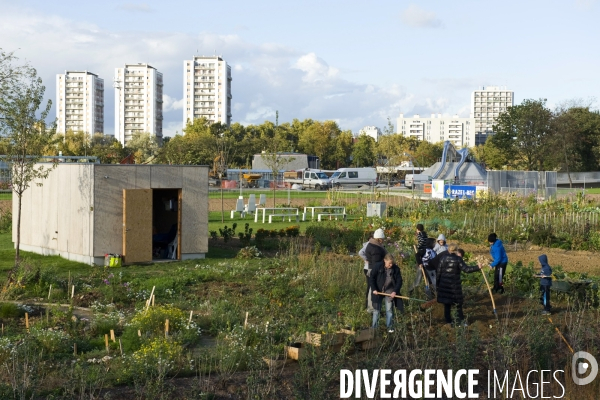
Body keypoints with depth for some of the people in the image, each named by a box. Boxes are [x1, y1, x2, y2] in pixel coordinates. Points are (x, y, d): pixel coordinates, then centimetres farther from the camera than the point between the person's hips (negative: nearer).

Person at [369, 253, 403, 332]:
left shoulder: (396, 269, -5)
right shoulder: (378, 267, -11)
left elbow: (399, 281, -1)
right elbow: (371, 278, -4)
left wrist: (395, 291, -12)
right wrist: (374, 289, -10)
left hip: (390, 292, 1)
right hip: (378, 291, -1)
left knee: (389, 310, 1)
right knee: (376, 309, 6)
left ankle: (390, 327, 12)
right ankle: (374, 327, 15)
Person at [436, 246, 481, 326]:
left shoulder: (443, 259, 2)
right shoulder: (458, 259, -8)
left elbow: (439, 272, 3)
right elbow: (466, 269, -15)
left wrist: (438, 284, 10)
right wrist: (478, 268, -8)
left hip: (444, 284, 3)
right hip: (454, 285, -3)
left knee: (446, 304, 11)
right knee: (458, 303, 9)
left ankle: (448, 321, 15)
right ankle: (460, 319, 11)